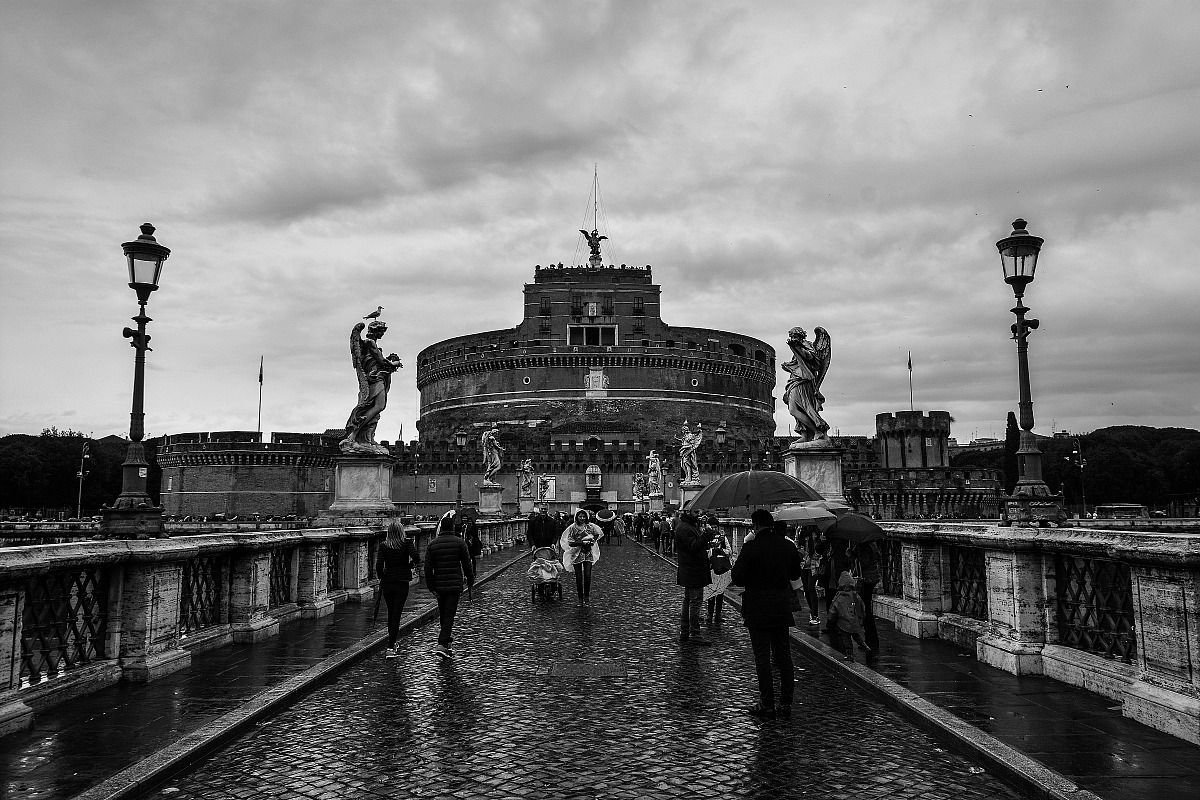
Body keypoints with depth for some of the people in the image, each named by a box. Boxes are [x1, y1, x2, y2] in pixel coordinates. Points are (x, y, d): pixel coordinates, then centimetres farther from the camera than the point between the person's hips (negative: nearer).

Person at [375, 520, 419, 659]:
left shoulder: (383, 546, -1)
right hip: (402, 583, -2)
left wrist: (381, 578, 8)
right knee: (396, 615, -1)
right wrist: (411, 564, 3)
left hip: (387, 583, 2)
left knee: (391, 614, 18)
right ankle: (390, 648, -9)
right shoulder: (407, 543, -5)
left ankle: (392, 644, 30)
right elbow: (416, 558, -18)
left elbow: (379, 565, -7)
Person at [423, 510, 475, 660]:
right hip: (455, 585, -3)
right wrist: (470, 580, 11)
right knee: (449, 615, -4)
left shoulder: (432, 545, 3)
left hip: (439, 585, 3)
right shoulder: (459, 542, -4)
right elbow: (467, 564, -1)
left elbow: (428, 568, 1)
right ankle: (442, 644, -17)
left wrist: (431, 587, 5)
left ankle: (446, 643, 24)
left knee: (443, 615, 16)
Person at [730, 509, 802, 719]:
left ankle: (767, 705, 6)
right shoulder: (789, 546, 1)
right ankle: (786, 703, 18)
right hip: (782, 609, 5)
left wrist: (737, 562, 2)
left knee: (762, 658, 2)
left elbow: (738, 579, -14)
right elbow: (795, 574, 14)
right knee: (784, 656, 13)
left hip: (758, 609, -5)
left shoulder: (750, 548, -16)